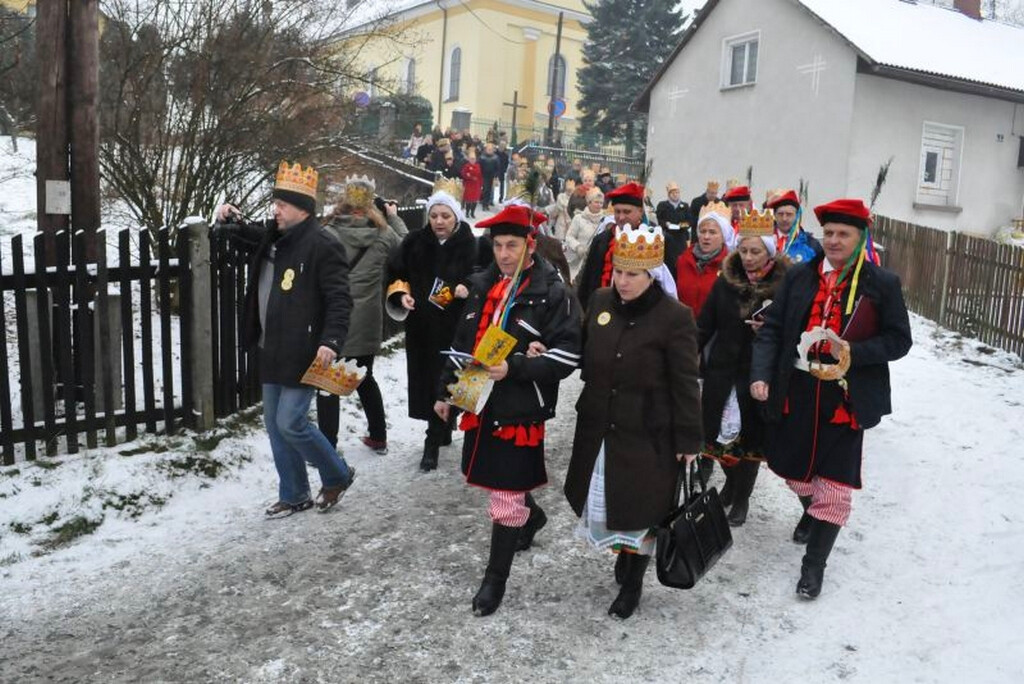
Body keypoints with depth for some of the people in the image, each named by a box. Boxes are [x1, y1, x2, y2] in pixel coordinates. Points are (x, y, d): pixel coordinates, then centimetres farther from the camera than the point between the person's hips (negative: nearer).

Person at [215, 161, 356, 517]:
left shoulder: (322, 245, -14)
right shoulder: (273, 236, 10)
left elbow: (339, 299, -19)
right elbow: (249, 232, 33)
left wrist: (331, 342, -30)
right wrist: (233, 220, 11)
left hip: (303, 353, -9)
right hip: (272, 351, 9)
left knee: (290, 423, -8)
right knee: (275, 425, 12)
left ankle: (337, 475, 16)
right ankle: (294, 495, 26)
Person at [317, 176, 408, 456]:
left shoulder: (328, 234, -13)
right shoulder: (383, 234, -3)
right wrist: (394, 217, 26)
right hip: (367, 324, 4)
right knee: (365, 378, 22)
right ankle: (378, 437, 32)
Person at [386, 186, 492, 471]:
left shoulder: (475, 247, -7)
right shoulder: (414, 242, 3)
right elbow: (394, 273, 13)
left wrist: (470, 289, -19)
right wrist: (401, 294, -5)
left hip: (457, 330, -3)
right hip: (421, 327, 4)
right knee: (426, 382, 9)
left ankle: (433, 442, 8)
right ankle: (441, 433, 27)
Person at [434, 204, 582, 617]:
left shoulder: (552, 294, -11)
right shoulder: (482, 286, 10)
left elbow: (568, 355, -16)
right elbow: (462, 343, 17)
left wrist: (514, 369, -25)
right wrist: (446, 390, 18)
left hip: (520, 410, -7)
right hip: (480, 403, 7)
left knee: (506, 498, 1)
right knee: (501, 481, 23)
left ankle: (496, 578, 17)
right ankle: (532, 517, 53)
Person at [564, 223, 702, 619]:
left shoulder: (675, 317, -15)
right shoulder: (600, 302, 0)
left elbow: (685, 384, -12)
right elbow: (584, 355, 14)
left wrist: (689, 441, -10)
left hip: (648, 434, -5)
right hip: (598, 426, 5)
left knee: (641, 507, 7)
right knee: (600, 501, 16)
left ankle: (633, 581, 29)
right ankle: (623, 550, 45)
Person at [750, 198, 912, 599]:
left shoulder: (882, 284, -3)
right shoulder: (799, 277, 2)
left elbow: (899, 340, 0)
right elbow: (772, 329, 1)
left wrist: (854, 352, -17)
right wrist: (760, 374, -14)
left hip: (847, 397, -2)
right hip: (796, 393, 3)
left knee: (835, 484, 1)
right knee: (794, 469, 19)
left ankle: (814, 563, 17)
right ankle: (811, 512, 52)